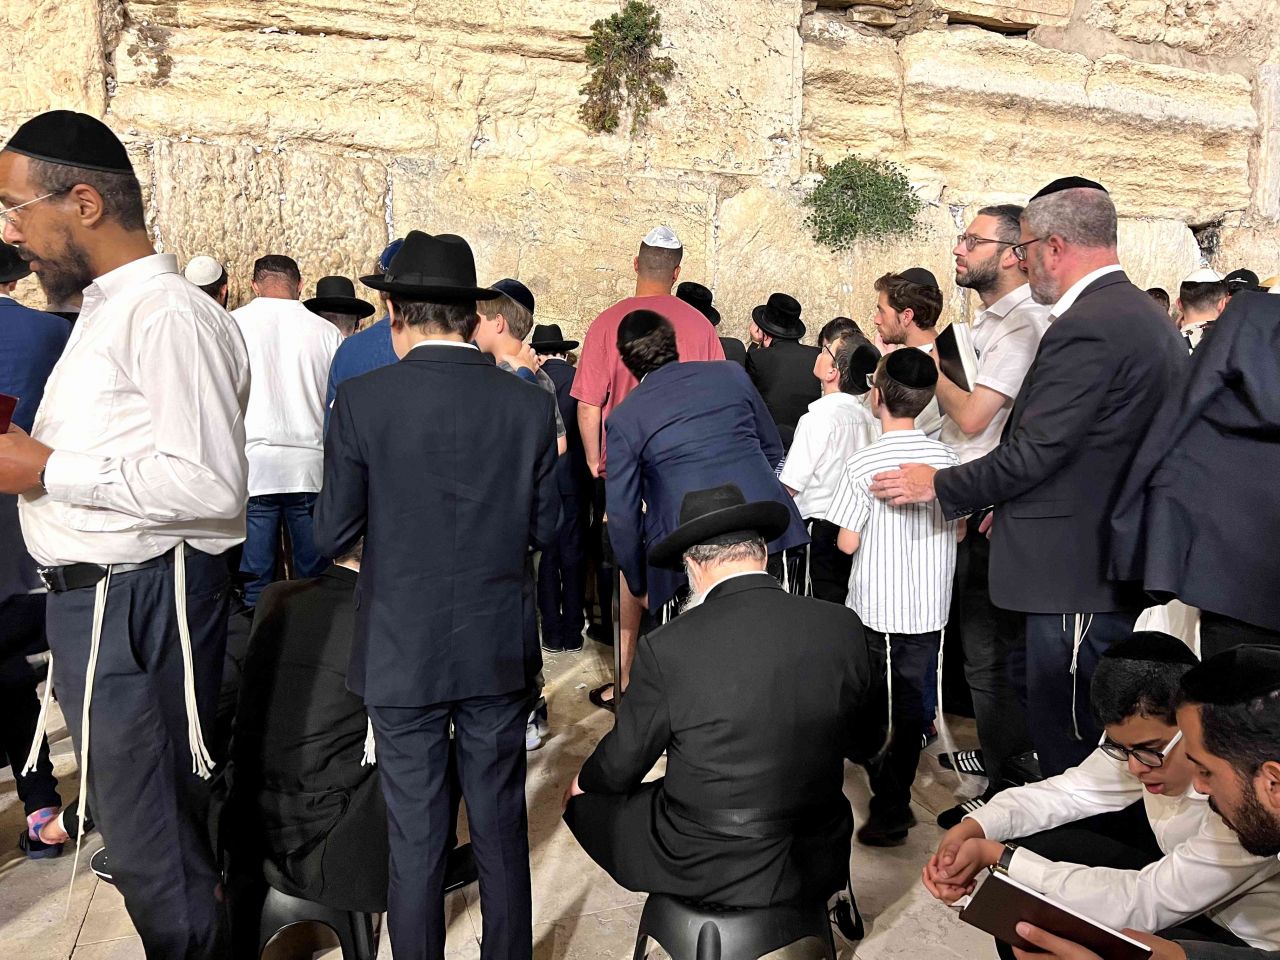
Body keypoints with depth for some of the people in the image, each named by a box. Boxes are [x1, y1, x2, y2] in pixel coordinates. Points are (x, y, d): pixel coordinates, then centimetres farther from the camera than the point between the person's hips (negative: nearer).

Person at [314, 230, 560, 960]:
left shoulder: (362, 400, -11)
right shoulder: (529, 404, -5)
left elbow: (333, 535, -7)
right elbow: (545, 527, 1)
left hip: (403, 653, -2)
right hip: (501, 651, 2)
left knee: (417, 837, 11)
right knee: (502, 827, 18)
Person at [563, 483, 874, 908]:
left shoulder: (666, 649, -21)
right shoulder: (843, 627, -10)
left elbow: (620, 768, -7)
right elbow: (858, 742, 6)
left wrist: (584, 782, 16)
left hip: (706, 873, -4)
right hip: (818, 866, 5)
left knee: (586, 796, 19)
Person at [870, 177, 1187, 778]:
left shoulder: (1085, 327, -20)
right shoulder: (1147, 316, 13)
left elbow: (1031, 453, -21)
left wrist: (938, 485, -7)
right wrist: (1010, 501, 17)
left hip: (1076, 570, -11)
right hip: (1126, 565, 11)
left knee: (1063, 739, 1)